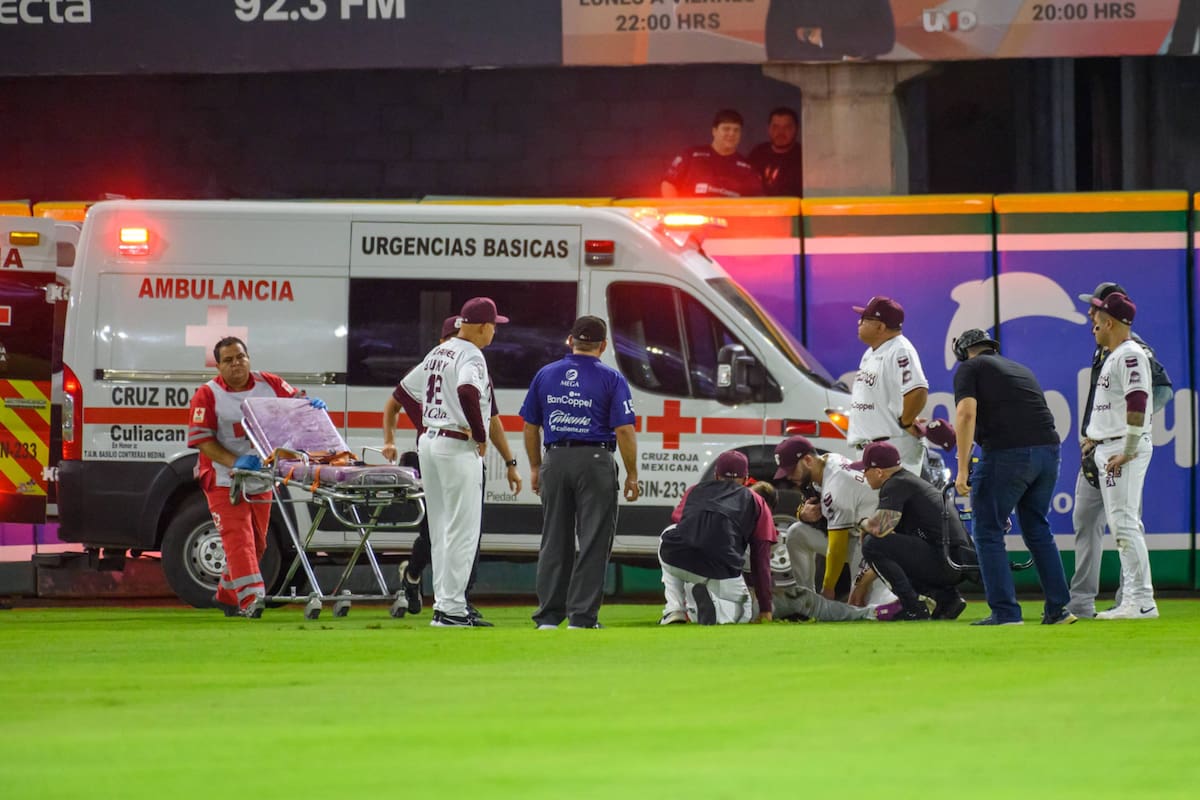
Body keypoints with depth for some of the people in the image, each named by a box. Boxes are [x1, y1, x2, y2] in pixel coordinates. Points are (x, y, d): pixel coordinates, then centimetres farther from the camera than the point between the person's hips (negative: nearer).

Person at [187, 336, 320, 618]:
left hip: (261, 481, 5)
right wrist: (235, 463, -23)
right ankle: (250, 595, -28)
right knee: (237, 538, -18)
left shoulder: (269, 384, 4)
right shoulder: (208, 395, -6)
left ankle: (227, 596, 27)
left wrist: (313, 405, -11)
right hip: (224, 481, -5)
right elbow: (202, 440, -11)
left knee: (256, 542, 12)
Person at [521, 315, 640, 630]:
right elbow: (624, 430, -9)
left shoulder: (546, 375, 8)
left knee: (554, 541, 9)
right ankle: (582, 617, -4)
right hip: (595, 460, -4)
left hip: (555, 461, 4)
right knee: (594, 542, 0)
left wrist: (535, 467, 21)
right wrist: (632, 475, -3)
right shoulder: (611, 379, -3)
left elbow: (530, 426, 11)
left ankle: (548, 616, 8)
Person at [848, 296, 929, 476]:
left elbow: (918, 392, -31)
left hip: (895, 444, -11)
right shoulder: (871, 353, 16)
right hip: (869, 445, 11)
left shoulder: (900, 352, -17)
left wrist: (905, 422, -19)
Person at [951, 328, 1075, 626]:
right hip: (1048, 450, 6)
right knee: (1037, 529, 19)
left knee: (988, 532, 4)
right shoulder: (1021, 369, 28)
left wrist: (962, 469, -11)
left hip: (1007, 454, -6)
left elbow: (966, 413, -8)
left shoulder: (969, 369, 7)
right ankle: (1058, 609, 16)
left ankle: (1005, 612, -2)